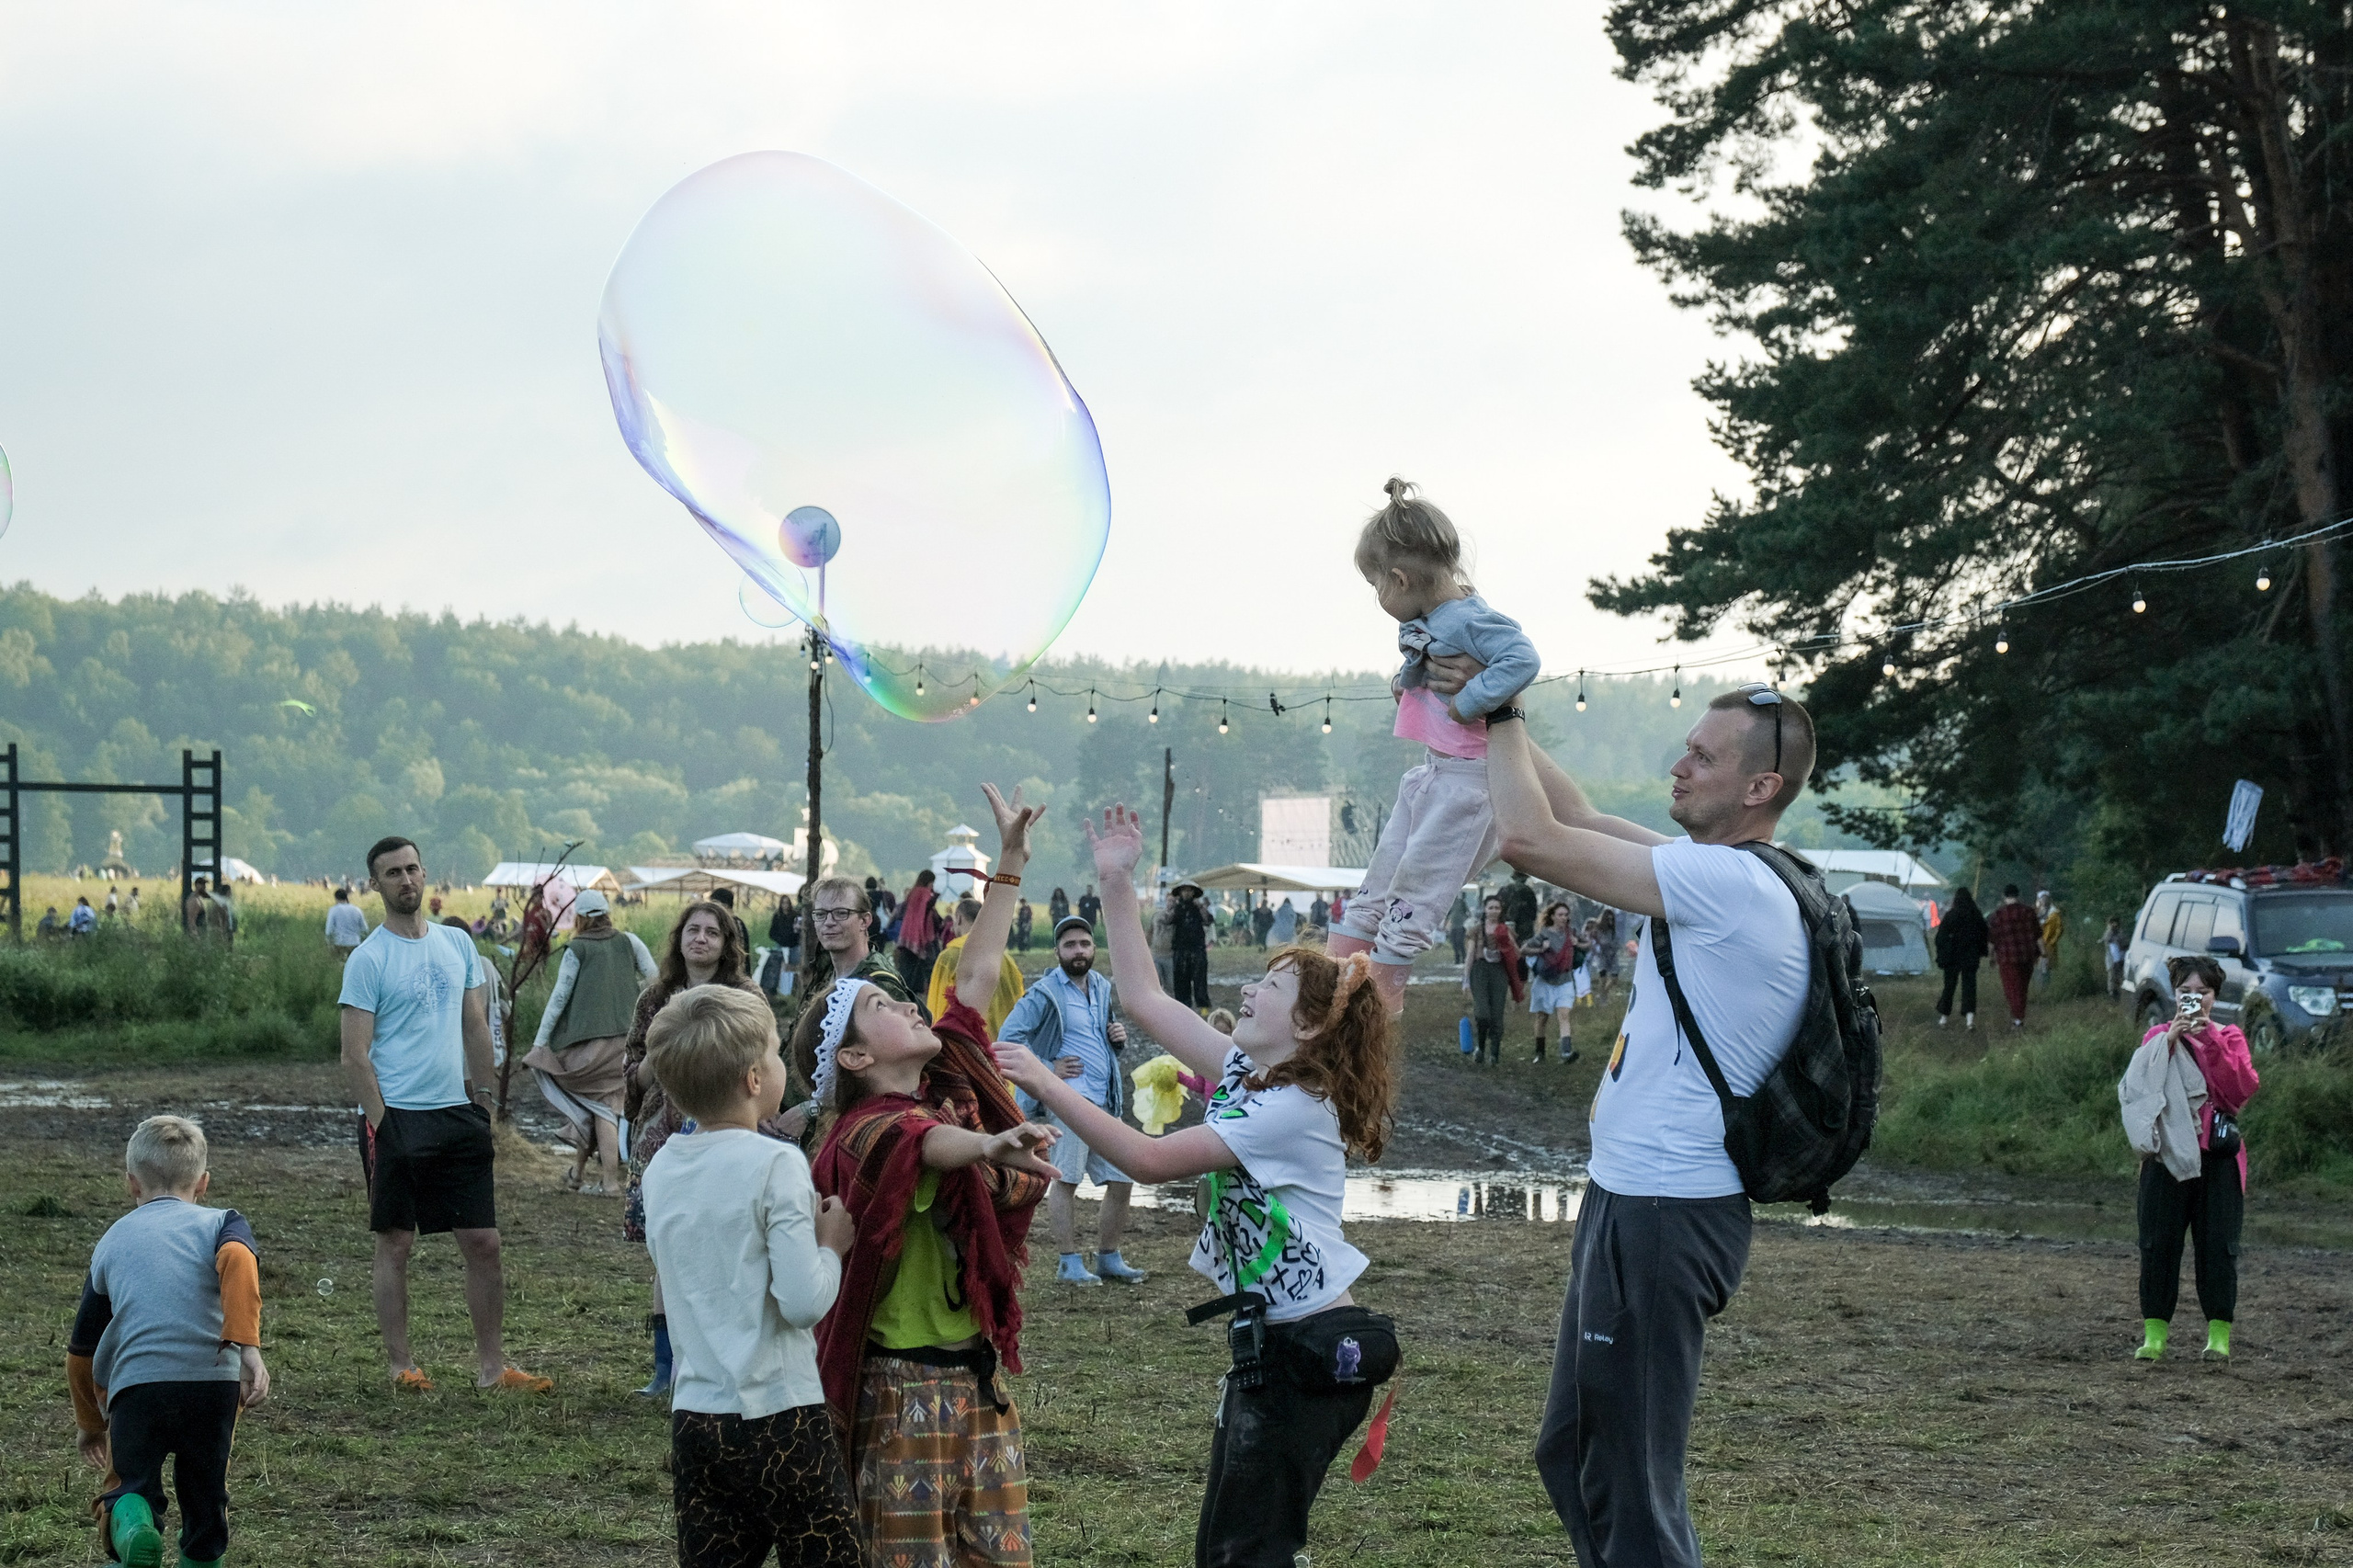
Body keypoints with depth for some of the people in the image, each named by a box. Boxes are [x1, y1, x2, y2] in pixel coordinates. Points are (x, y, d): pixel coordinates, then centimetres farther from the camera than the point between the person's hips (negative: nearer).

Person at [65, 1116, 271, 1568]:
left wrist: (90, 1422, 45)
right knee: (205, 1491, 20)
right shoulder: (220, 1222, 18)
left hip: (135, 1382, 0)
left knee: (131, 1483, 13)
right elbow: (237, 1260, -10)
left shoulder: (112, 1241, 26)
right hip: (212, 1379, 0)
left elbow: (81, 1349, 31)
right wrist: (248, 1346, -17)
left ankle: (132, 1521, -18)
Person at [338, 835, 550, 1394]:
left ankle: (491, 1365, 11)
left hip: (457, 1115, 5)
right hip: (396, 1117, -5)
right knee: (395, 1243, 2)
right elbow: (356, 1055, -8)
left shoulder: (457, 945, 11)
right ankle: (401, 1365, 10)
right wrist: (382, 1125, -14)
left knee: (484, 1242, 4)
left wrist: (484, 1101, 11)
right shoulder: (368, 959, -6)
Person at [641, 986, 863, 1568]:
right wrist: (832, 1244, 0)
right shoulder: (775, 1165, -14)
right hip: (778, 1418, -6)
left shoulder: (660, 1170, 7)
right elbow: (805, 1301, -19)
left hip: (694, 1416, 6)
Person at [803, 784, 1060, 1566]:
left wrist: (1011, 862, 17)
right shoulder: (868, 1130, -17)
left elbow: (973, 976, 15)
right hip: (905, 1390, -8)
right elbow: (921, 1143, -41)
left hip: (978, 1377, 8)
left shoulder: (949, 1082, 7)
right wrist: (990, 1145, -62)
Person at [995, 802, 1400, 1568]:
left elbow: (1150, 1159, -23)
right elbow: (1144, 998, 12)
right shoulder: (1241, 1071, 8)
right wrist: (1116, 884, 8)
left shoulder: (1295, 1108, -18)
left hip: (1312, 1348, -9)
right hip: (1265, 1339, 9)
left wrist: (1048, 1086, -22)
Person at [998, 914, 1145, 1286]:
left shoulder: (1102, 989, 18)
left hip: (1105, 1101, 7)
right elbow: (1008, 1038, -11)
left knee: (1122, 1180, 7)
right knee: (1065, 1178, -10)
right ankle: (1069, 1263, -6)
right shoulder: (1045, 993, -4)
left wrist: (1119, 1039, 9)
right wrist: (1047, 1070, -13)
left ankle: (1108, 1258, 20)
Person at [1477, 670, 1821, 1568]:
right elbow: (1580, 822, 20)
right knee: (1571, 1456, 20)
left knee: (1629, 1486, -6)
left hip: (1664, 1215, -11)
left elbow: (1531, 838, -20)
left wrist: (1501, 716, -6)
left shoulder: (1730, 884, -20)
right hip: (1631, 1197, 11)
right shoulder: (1722, 878, 10)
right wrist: (1499, 718, 14)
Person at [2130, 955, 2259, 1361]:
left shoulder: (2230, 1038, 12)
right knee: (2159, 1243, -2)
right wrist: (2170, 1043, -15)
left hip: (2218, 1155, 0)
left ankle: (2219, 1334, 3)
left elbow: (2245, 1088, -6)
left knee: (2217, 1244, -2)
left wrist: (2212, 1042, -13)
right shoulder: (2158, 1037, 12)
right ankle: (2154, 1333, 3)